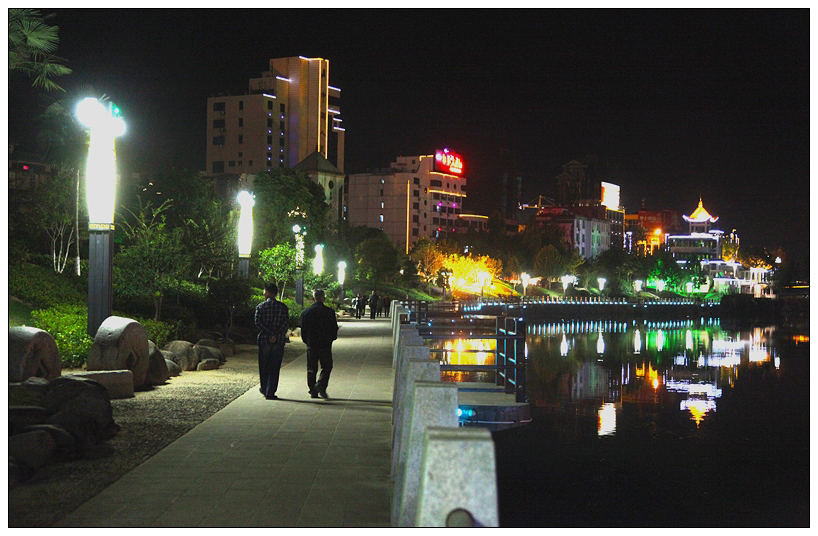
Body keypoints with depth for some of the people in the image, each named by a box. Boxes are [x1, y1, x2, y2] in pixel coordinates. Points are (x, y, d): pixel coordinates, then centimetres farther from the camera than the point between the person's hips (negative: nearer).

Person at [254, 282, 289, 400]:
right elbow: (286, 323, -8)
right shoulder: (283, 307, 2)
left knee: (263, 367, 15)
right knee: (275, 368, 3)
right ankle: (270, 392, -2)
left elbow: (258, 323, -11)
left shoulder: (260, 306, -2)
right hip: (279, 341, 0)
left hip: (264, 340, 0)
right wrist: (276, 335, -13)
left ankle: (264, 389, 27)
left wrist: (270, 334, -13)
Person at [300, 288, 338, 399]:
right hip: (325, 344, -2)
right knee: (326, 367, 7)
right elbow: (334, 329, -1)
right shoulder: (329, 311, -5)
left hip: (311, 344, 2)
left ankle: (313, 391, 8)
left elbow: (303, 329, 4)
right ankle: (321, 385, -12)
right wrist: (330, 339, 16)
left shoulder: (306, 312, 1)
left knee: (311, 369, 9)